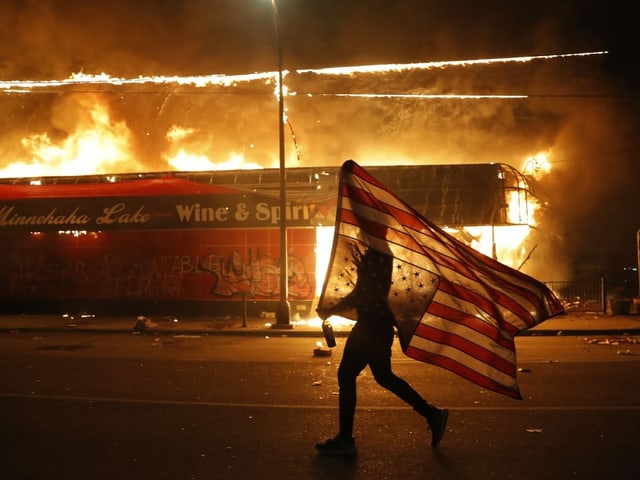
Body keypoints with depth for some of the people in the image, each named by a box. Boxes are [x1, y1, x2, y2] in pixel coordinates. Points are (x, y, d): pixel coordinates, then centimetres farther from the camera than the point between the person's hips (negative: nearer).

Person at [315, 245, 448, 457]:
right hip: (379, 325, 10)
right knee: (384, 376, 19)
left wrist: (332, 310, -12)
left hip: (372, 326, -10)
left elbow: (365, 292, -20)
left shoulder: (375, 255, -17)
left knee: (346, 375, -2)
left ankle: (345, 440, 5)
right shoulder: (380, 253, 13)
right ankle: (433, 415, 24)